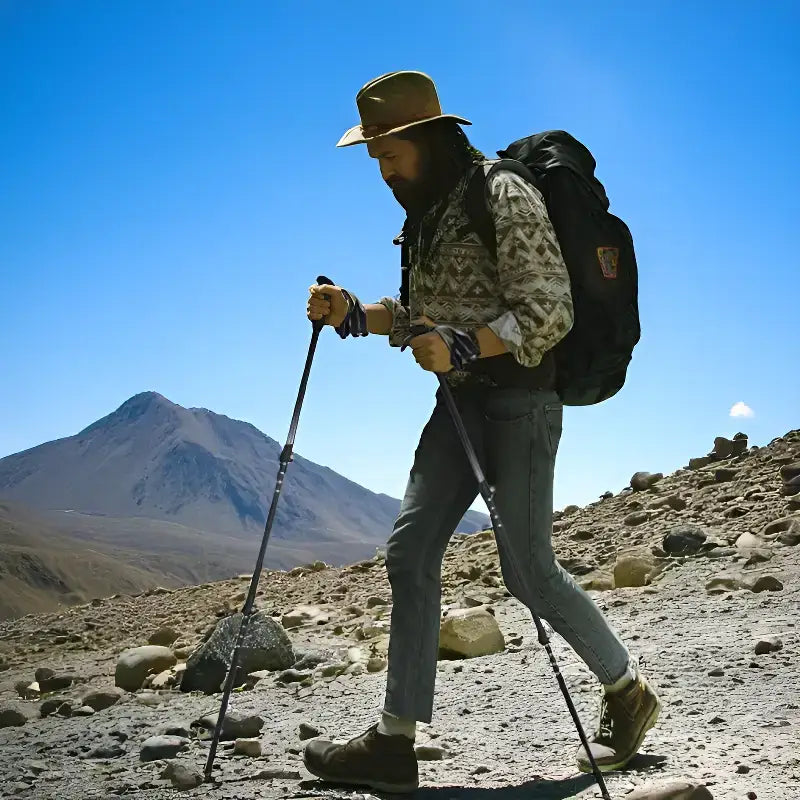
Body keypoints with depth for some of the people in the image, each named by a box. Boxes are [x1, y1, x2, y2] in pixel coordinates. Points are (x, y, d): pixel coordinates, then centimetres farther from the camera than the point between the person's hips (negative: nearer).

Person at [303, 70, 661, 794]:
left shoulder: (503, 194, -11)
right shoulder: (427, 211, 15)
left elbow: (548, 311, -17)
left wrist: (462, 348, -27)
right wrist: (356, 314, 3)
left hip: (521, 397, -8)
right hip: (462, 401, 8)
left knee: (527, 570, -6)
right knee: (410, 552, 0)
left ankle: (629, 691, 18)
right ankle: (395, 741, 4)